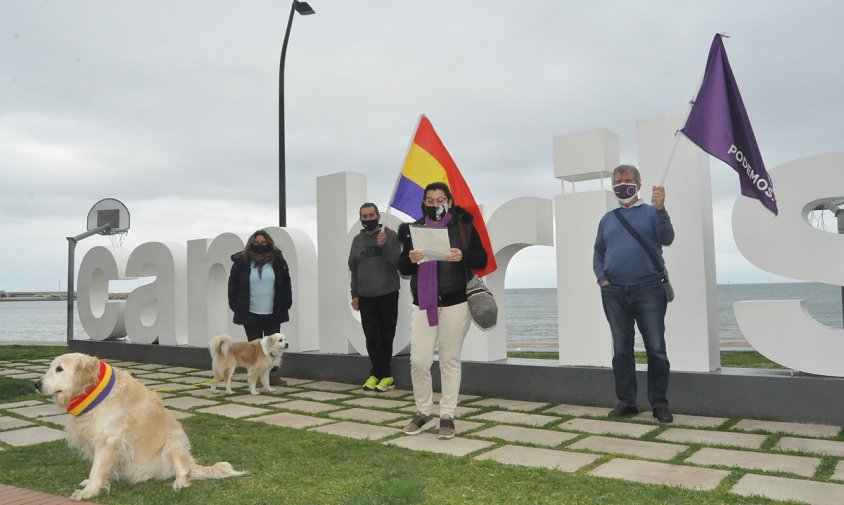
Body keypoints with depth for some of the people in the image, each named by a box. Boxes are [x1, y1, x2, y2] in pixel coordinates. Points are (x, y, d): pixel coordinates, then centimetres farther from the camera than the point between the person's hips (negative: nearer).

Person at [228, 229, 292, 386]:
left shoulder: (277, 260, 1)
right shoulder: (241, 261, -2)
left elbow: (286, 283, 3)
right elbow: (233, 284, 3)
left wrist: (286, 304, -2)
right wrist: (236, 306, -3)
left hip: (273, 314, 1)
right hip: (250, 314, -1)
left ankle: (274, 376, 16)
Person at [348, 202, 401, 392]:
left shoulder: (390, 235, -2)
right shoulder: (357, 239, 9)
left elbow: (397, 263, -9)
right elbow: (353, 268, 13)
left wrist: (385, 245, -22)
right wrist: (354, 294, 10)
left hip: (388, 295, -3)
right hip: (365, 297, 3)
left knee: (386, 336, 3)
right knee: (372, 338, 0)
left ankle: (378, 373, 16)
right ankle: (385, 375, 9)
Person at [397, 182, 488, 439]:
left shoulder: (463, 226, 3)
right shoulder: (414, 229, 9)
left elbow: (481, 260, 2)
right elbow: (402, 268, 9)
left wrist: (462, 256, -18)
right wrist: (411, 259, -13)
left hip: (454, 304, -1)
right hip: (423, 304, 2)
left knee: (450, 361, 5)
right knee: (418, 361, -3)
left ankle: (447, 416, 16)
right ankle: (424, 412, 17)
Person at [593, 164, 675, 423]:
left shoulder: (651, 212, 4)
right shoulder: (607, 219, 15)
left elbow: (667, 239, -12)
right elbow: (598, 254, 18)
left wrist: (660, 208, -24)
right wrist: (602, 279, 2)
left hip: (648, 290, -3)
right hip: (614, 293, 3)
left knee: (656, 350, -2)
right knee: (621, 350, 8)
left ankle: (659, 404, 9)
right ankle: (626, 402, 17)